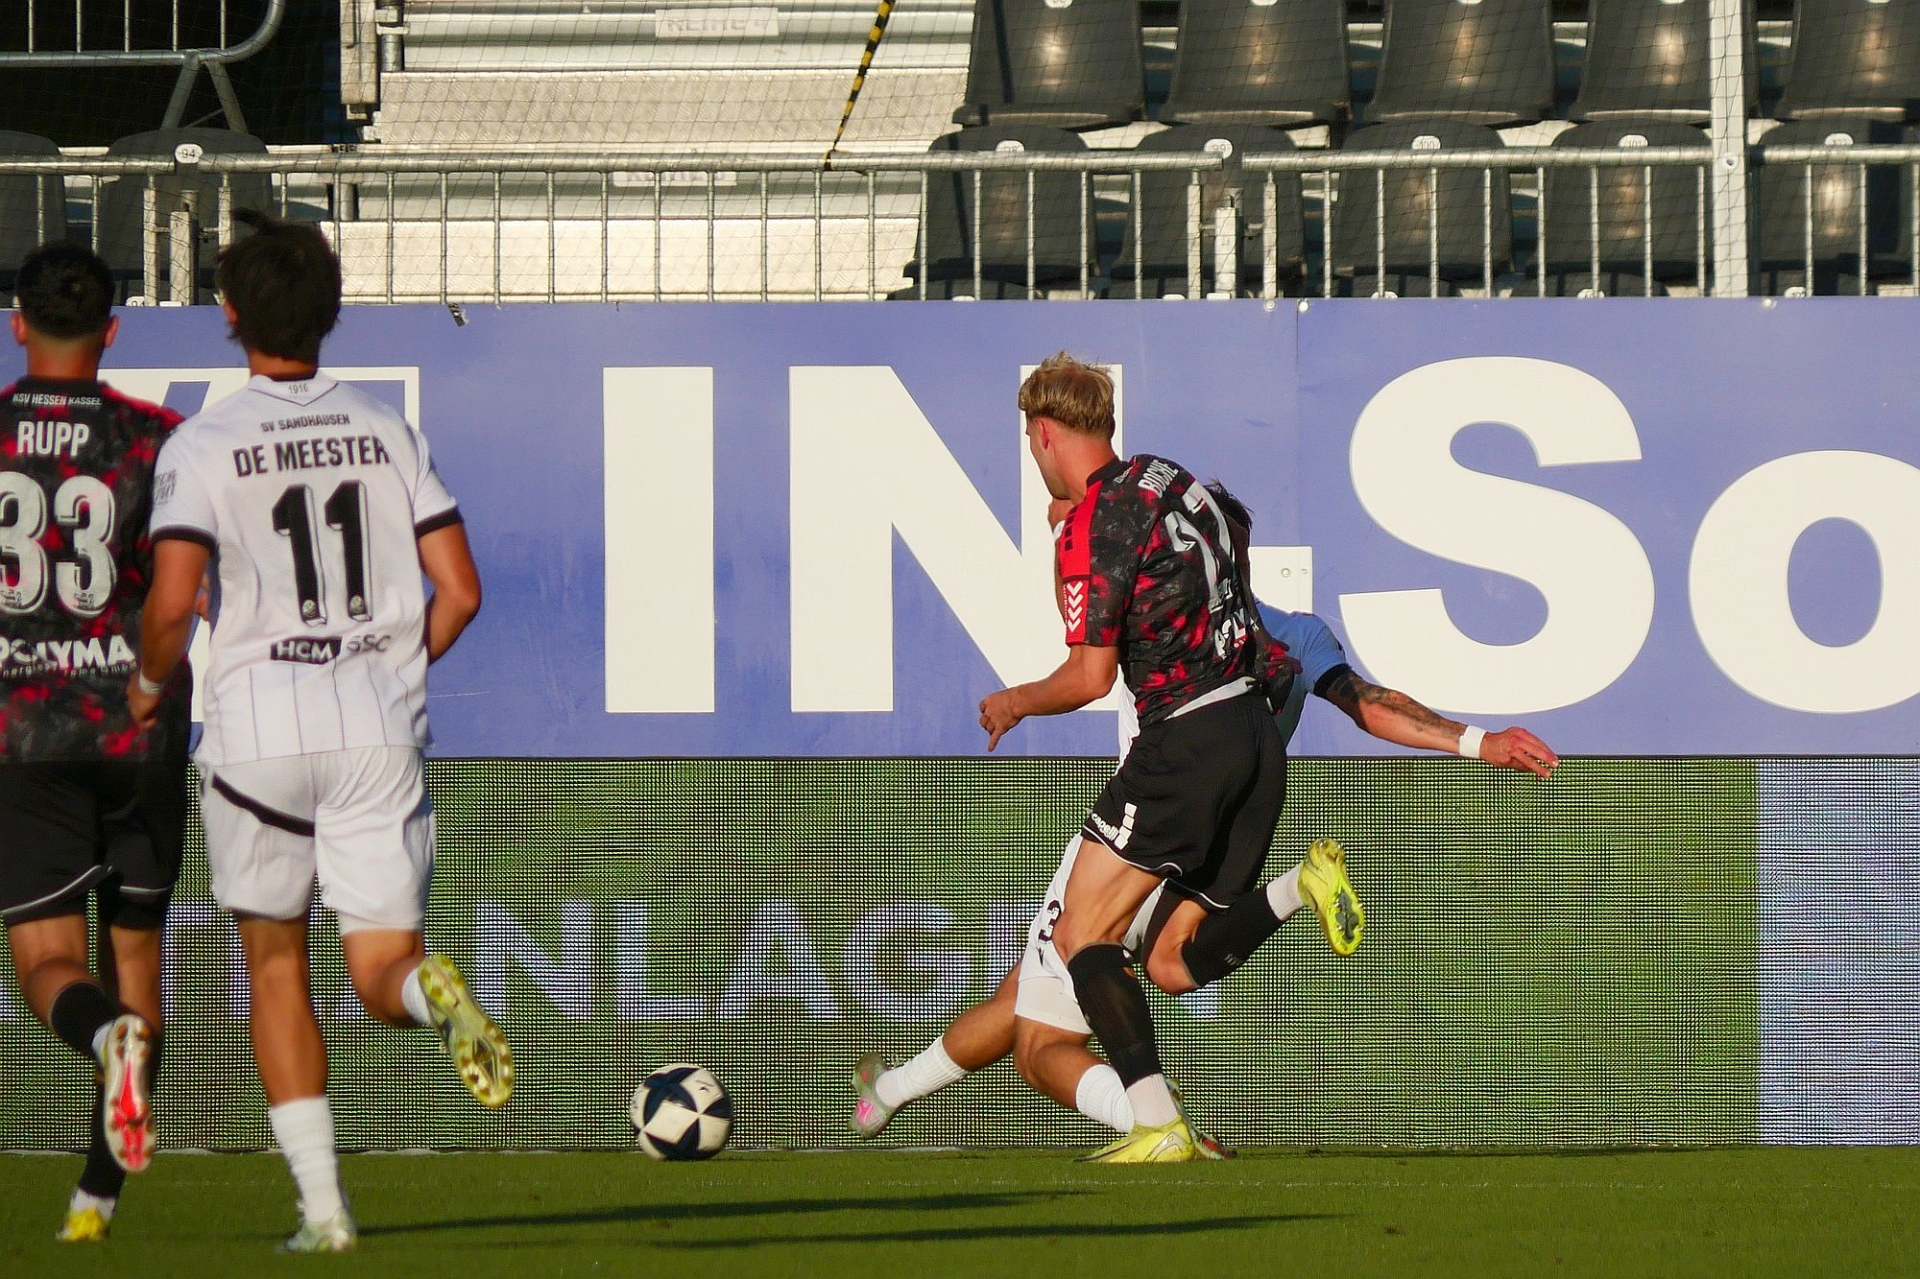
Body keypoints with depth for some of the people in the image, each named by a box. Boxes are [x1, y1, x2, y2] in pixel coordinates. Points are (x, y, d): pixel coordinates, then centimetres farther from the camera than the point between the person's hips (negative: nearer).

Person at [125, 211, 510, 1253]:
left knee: (275, 971, 14)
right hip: (379, 731, 2)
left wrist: (151, 681, 7)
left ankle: (322, 1204, 6)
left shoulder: (205, 445, -4)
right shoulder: (388, 434, 6)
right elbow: (459, 590, 3)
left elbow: (172, 601, -14)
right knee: (379, 971, 5)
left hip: (258, 729, -2)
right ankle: (432, 990, -33)